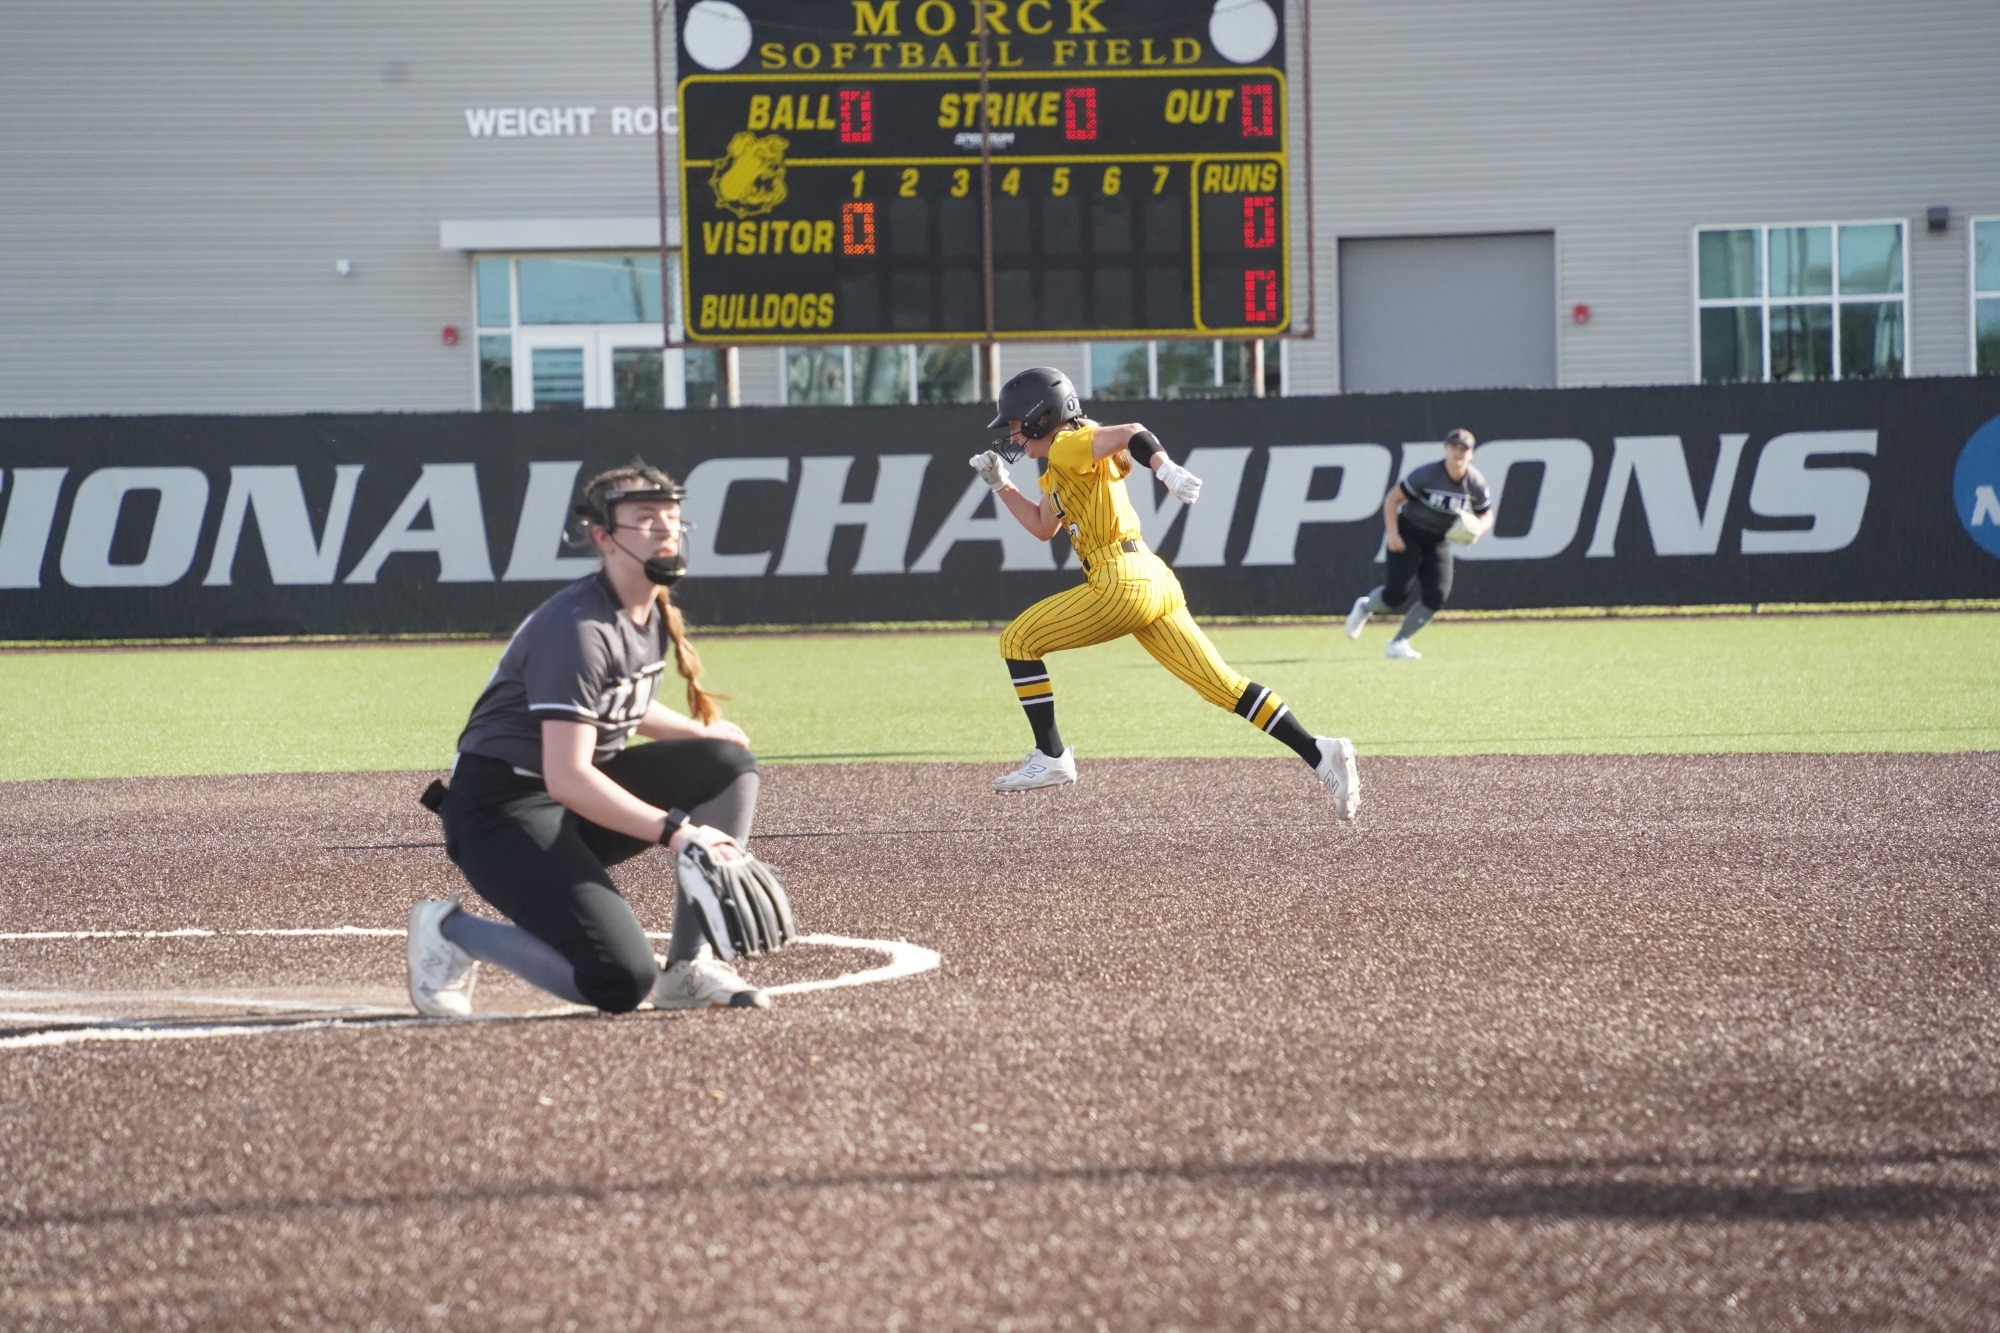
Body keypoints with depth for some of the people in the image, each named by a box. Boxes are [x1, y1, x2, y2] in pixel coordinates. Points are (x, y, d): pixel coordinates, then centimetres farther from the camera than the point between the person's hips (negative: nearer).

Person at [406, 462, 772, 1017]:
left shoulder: (652, 614, 7)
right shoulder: (579, 629, -22)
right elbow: (566, 778, -29)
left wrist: (699, 732, 12)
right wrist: (676, 831, -33)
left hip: (578, 804, 9)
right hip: (506, 809, -9)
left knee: (730, 763, -6)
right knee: (621, 982, -23)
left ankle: (688, 968, -2)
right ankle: (454, 932, 1)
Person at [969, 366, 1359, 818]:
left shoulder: (1069, 446, -5)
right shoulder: (1057, 469, 23)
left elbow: (1129, 434, -23)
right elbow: (1043, 527, 36)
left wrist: (1166, 469, -41)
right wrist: (1000, 484, 29)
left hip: (1121, 581, -10)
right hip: (1150, 580, 10)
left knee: (1018, 641, 1)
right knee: (1222, 685, 3)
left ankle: (1051, 758, -1)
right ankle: (1318, 753, -7)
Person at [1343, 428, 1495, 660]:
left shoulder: (1476, 484, -9)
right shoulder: (1427, 475, -20)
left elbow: (1486, 516, 4)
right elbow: (1392, 498, -14)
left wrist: (1476, 530, -20)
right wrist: (1393, 534, -23)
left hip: (1439, 541, 4)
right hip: (1409, 534, -4)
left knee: (1436, 596, -13)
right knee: (1396, 593, -16)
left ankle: (1398, 643, 0)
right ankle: (1365, 607, 19)